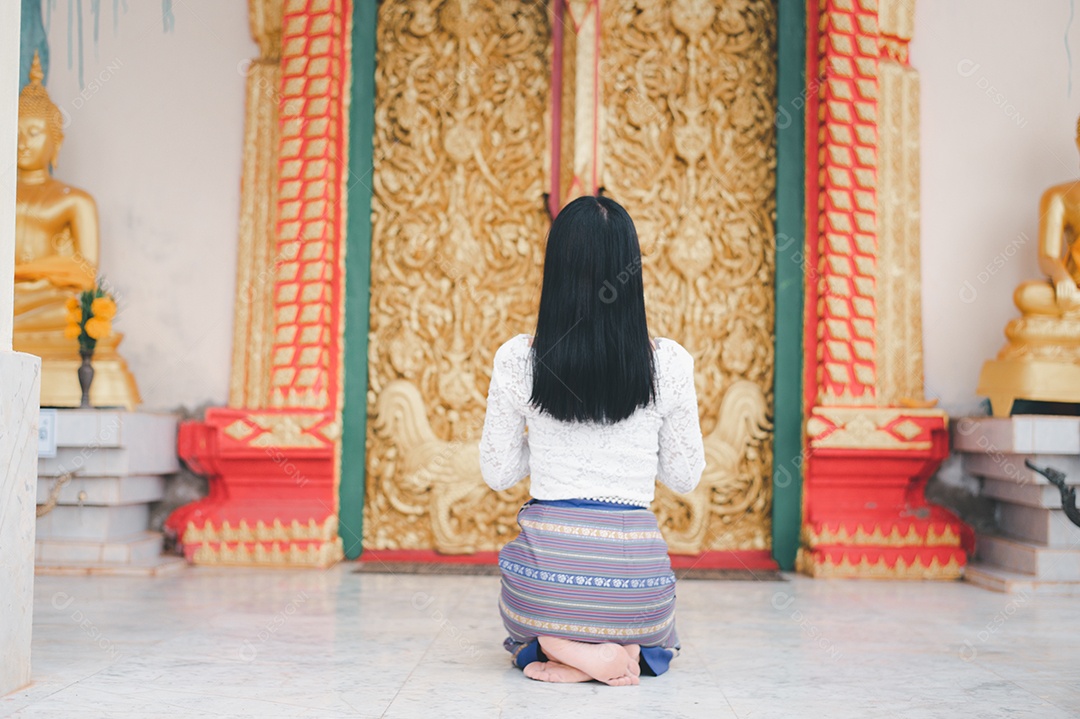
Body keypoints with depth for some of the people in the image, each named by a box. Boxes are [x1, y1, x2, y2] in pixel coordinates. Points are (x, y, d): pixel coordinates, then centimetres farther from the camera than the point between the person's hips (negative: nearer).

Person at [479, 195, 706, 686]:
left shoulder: (517, 359, -7)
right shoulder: (670, 362, -7)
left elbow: (497, 473, 3)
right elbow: (684, 477, 4)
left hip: (546, 569, -1)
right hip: (633, 571, 1)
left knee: (522, 624, 37)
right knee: (654, 636, 38)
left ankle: (557, 648, 0)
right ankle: (626, 651, 1)